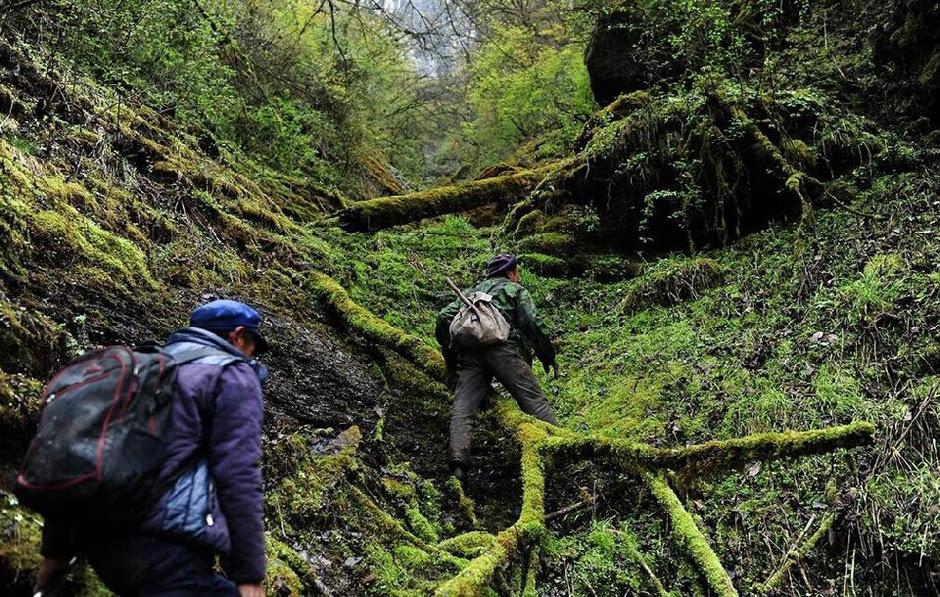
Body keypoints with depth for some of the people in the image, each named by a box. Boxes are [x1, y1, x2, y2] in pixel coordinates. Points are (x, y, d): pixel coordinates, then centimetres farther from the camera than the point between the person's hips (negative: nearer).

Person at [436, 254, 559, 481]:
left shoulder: (471, 292, 34)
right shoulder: (516, 290, 21)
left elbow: (444, 318, 21)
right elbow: (533, 324, 5)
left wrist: (450, 356, 26)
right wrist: (547, 355, 14)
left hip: (469, 354, 3)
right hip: (503, 349, -3)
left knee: (462, 409, -6)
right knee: (535, 401, -4)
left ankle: (458, 461, -25)